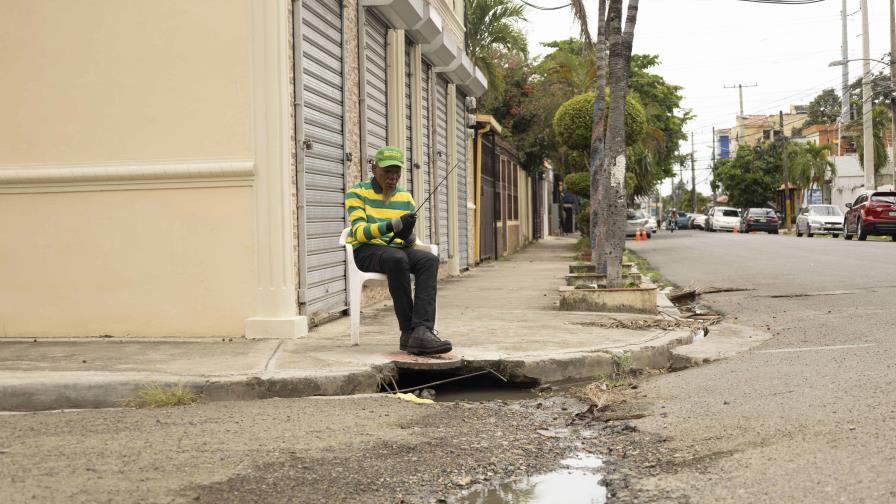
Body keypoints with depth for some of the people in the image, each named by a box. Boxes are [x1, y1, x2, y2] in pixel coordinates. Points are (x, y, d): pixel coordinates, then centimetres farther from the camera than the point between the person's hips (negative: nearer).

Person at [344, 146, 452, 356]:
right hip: (367, 251, -4)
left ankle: (422, 331, -43)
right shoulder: (357, 193, 2)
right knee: (398, 259, -38)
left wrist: (408, 236, -14)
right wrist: (393, 225, -29)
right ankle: (408, 332, -34)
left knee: (429, 260, -28)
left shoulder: (406, 198, 15)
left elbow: (411, 242, 13)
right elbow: (359, 231, -13)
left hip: (398, 250, 5)